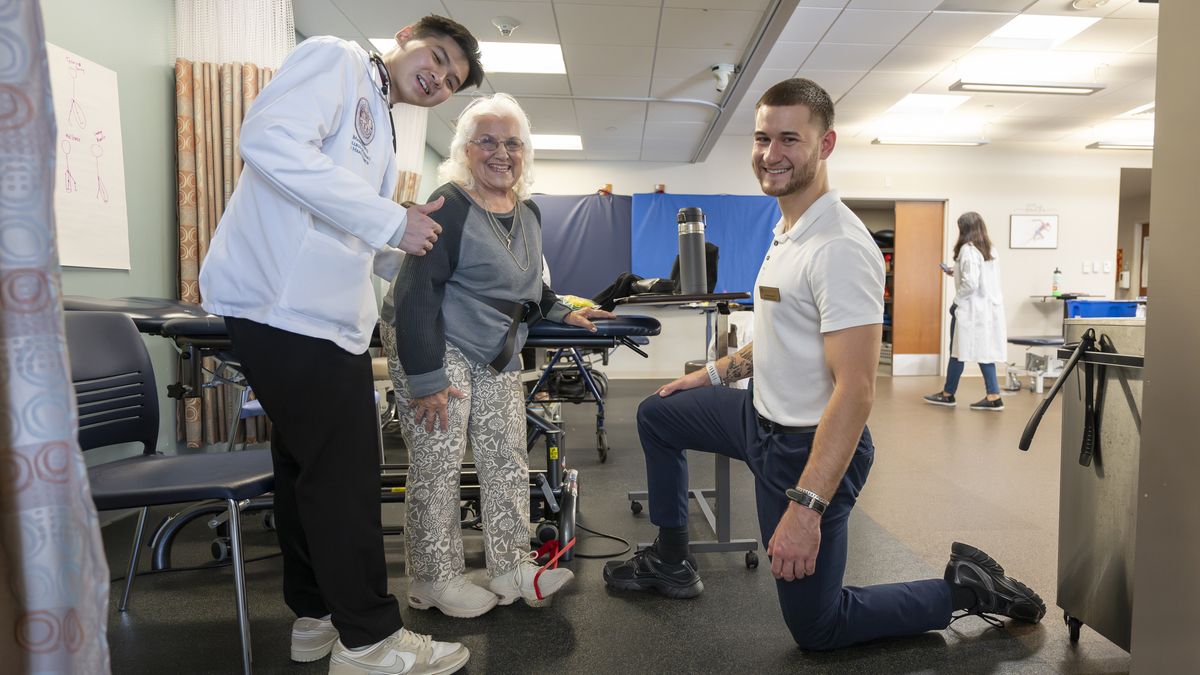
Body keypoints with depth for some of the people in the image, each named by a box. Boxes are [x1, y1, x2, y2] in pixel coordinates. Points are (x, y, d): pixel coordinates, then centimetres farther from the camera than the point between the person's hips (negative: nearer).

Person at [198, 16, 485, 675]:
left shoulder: (381, 138, 23)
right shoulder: (336, 59, -2)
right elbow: (270, 139, -20)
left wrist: (410, 242, 6)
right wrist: (390, 220, -19)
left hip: (328, 315, 10)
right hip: (286, 301, -10)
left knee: (310, 467, 16)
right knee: (344, 474, -3)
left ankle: (316, 616, 31)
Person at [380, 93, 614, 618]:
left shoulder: (529, 212, 10)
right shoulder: (451, 206, -15)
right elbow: (416, 290, -20)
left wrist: (562, 313, 13)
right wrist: (425, 380, -23)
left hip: (498, 355, 8)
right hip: (435, 348, -7)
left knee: (508, 462, 6)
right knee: (438, 467, -4)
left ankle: (511, 569, 16)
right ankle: (436, 580, 12)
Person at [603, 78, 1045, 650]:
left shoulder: (839, 247, -26)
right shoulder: (786, 229, 6)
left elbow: (855, 390, -30)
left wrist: (806, 506, -32)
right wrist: (715, 373, 20)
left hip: (808, 447, -9)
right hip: (762, 415, 9)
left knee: (816, 629, 4)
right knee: (656, 415, 22)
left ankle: (963, 589, 20)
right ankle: (671, 562, 32)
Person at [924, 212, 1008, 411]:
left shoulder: (967, 249, -14)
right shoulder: (990, 250, 12)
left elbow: (970, 283, -21)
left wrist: (956, 301, -9)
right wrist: (955, 273, 16)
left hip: (971, 309, -8)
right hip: (988, 308, 8)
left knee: (958, 351, 3)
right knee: (984, 351, 8)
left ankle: (948, 394, 14)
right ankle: (993, 397, 5)